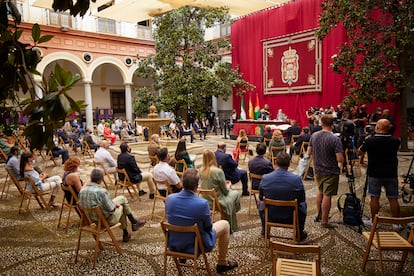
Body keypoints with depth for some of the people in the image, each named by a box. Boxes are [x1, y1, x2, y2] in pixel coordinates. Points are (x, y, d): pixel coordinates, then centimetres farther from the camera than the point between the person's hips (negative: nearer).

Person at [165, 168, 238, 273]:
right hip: (196, 245, -4)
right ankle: (222, 263, 28)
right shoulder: (202, 203, -29)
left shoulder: (169, 198, -16)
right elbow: (208, 226, -11)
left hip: (174, 243, 5)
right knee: (225, 224, 15)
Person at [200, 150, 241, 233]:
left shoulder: (201, 171, -5)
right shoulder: (218, 171, -24)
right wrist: (228, 185, 9)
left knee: (231, 192, 27)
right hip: (217, 201, -6)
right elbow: (225, 190, -12)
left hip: (206, 200, 6)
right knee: (236, 194, 18)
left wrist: (224, 183, 15)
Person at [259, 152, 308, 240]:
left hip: (270, 217, 1)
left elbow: (261, 197, 2)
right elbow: (302, 199, -2)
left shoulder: (265, 178, -16)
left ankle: (264, 230, 52)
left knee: (261, 203, 33)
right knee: (303, 204, 30)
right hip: (290, 218, 0)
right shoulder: (297, 179, -19)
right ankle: (300, 233, 44)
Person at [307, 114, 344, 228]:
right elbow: (340, 159, -23)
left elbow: (309, 152, 6)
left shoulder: (314, 136, -5)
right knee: (327, 195, 3)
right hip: (331, 172, -5)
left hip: (318, 170, 6)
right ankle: (324, 221, 13)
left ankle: (319, 215, 36)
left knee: (320, 191, 24)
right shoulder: (335, 139, -21)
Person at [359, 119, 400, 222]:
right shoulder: (395, 141, -6)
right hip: (391, 174, 2)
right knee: (393, 199, 9)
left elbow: (360, 151, 1)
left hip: (374, 174, -2)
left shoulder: (370, 140, -14)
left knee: (374, 198, 6)